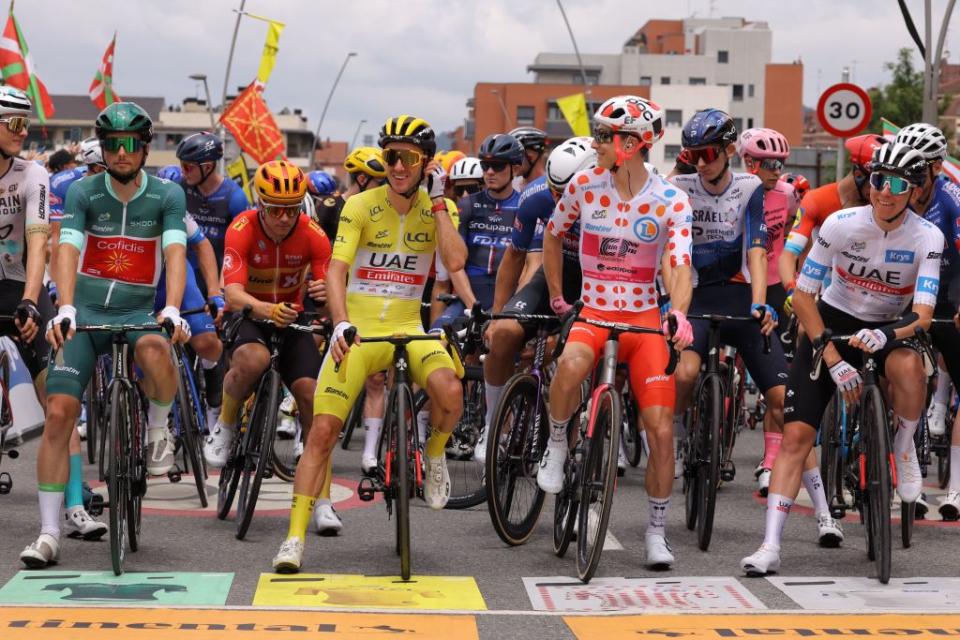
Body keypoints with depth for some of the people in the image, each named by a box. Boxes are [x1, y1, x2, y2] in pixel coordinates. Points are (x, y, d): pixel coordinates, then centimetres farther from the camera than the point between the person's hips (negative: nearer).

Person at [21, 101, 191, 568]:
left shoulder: (167, 195, -2)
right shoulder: (82, 192, -1)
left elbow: (175, 254, -15)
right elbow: (67, 251, -13)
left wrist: (172, 310, -33)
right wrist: (65, 308, -31)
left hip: (138, 312, -1)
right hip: (86, 312, 1)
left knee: (154, 350, -37)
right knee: (58, 414, -12)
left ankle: (158, 426, -4)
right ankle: (49, 534, -5)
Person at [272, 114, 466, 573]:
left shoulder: (438, 209, 3)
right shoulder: (360, 206, -2)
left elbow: (455, 262, -15)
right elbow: (337, 269, -10)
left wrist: (437, 201, -13)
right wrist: (340, 323, -26)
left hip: (408, 329, 1)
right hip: (357, 332, -1)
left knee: (450, 392, -30)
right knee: (323, 429, -12)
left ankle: (434, 454, 4)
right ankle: (295, 538, -6)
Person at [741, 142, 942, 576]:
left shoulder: (927, 238, -16)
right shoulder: (841, 224, -18)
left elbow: (922, 314, -22)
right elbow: (803, 296, -14)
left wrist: (885, 335, -43)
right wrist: (835, 361, -21)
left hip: (887, 330, 0)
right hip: (830, 325, 0)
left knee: (908, 366, -38)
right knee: (796, 435, -13)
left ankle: (904, 449, -7)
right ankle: (770, 547, -12)